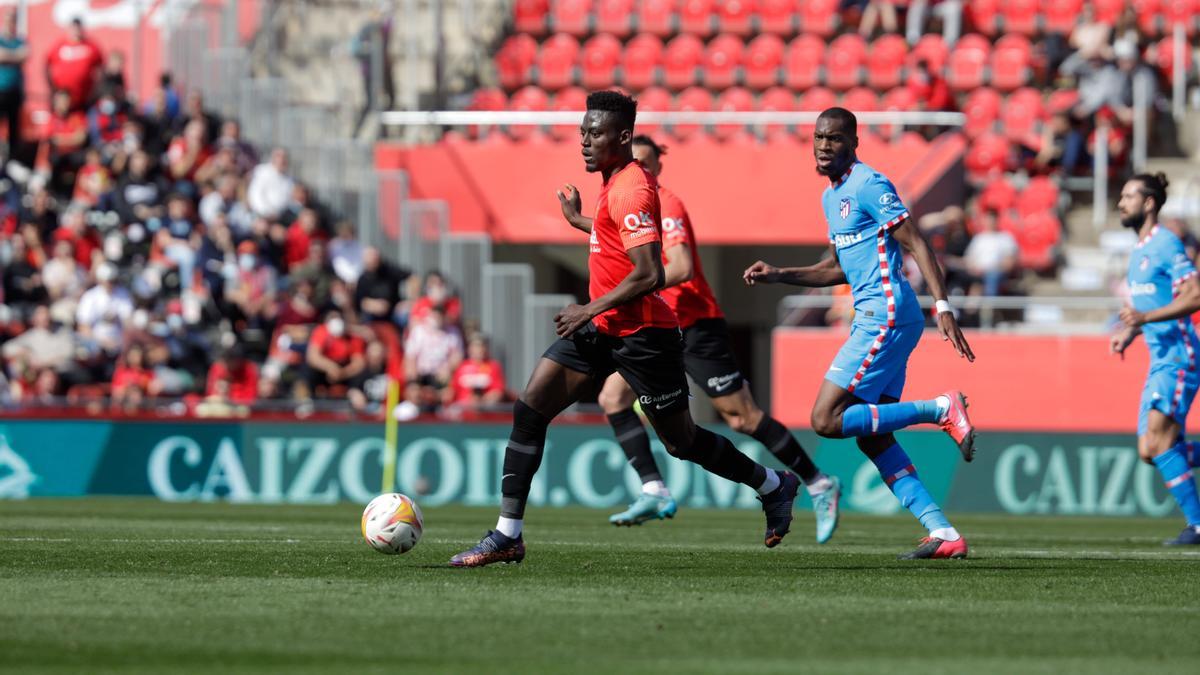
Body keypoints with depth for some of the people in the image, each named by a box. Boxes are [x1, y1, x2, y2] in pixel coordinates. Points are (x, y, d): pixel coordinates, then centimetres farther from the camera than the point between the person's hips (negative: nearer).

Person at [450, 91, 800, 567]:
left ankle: (774, 487, 28)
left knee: (681, 443, 4)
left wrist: (591, 311, -21)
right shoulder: (616, 181, 11)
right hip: (601, 330, 9)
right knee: (529, 411, -4)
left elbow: (649, 275, -27)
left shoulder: (629, 191, -20)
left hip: (641, 334, -9)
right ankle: (507, 536, -5)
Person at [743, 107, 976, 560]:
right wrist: (777, 275, 20)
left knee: (827, 421, -13)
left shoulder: (869, 185, -10)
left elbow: (915, 244, -15)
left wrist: (943, 306, -24)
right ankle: (943, 534, 4)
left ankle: (941, 410, -10)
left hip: (886, 315, -10)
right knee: (872, 437, 7)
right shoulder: (831, 196, 19)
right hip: (872, 317, 10)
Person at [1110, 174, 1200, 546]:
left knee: (1159, 441, -18)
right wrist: (1130, 332, 13)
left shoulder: (1166, 242, -10)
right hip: (1160, 360, 9)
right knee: (1150, 451, 2)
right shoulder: (1140, 250, 19)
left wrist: (1146, 317, -25)